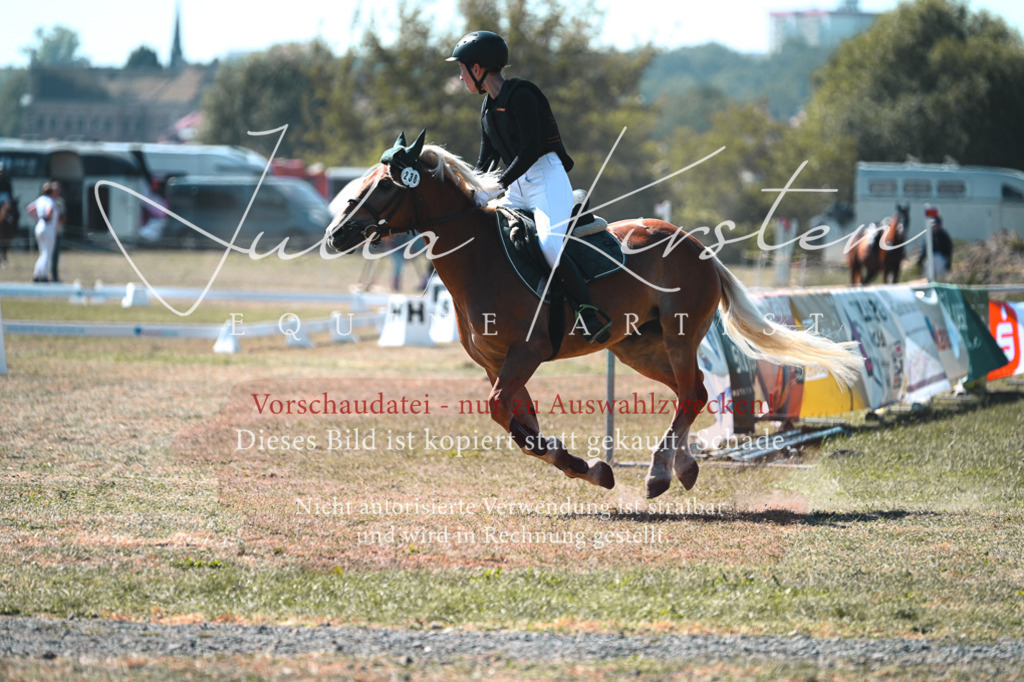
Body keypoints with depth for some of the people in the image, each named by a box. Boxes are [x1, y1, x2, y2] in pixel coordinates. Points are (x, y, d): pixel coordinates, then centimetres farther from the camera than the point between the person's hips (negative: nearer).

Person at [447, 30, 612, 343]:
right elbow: (487, 158, 17)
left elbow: (530, 150, -20)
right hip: (518, 187, 10)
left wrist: (498, 186, -22)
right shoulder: (488, 107, 14)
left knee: (549, 246, -29)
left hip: (548, 179, -10)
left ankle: (589, 313, -23)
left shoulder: (520, 95, -13)